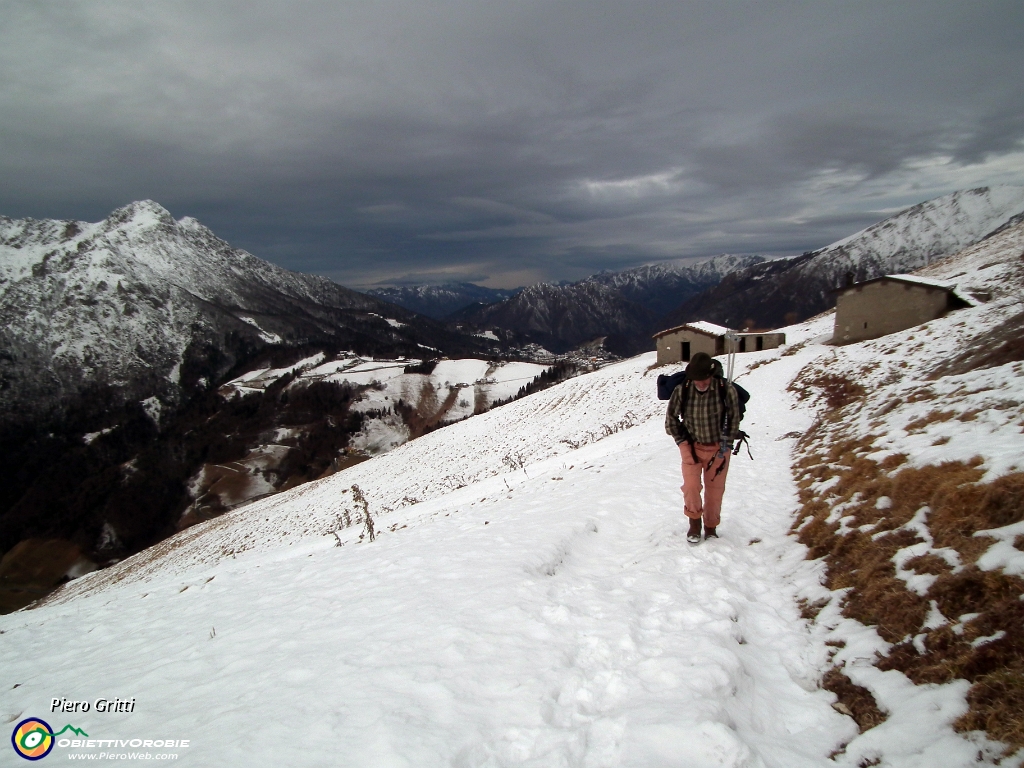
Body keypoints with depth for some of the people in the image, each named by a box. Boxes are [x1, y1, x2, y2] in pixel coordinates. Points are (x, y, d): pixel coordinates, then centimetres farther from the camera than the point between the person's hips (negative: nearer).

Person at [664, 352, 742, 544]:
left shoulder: (726, 390, -19)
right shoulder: (682, 390, -17)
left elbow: (734, 419, -4)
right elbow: (671, 417, 0)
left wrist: (726, 445, -3)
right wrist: (682, 441, -2)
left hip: (718, 447, 0)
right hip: (692, 446, 0)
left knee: (715, 489, 6)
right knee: (691, 486, -10)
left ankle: (711, 526, 27)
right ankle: (694, 522, 16)